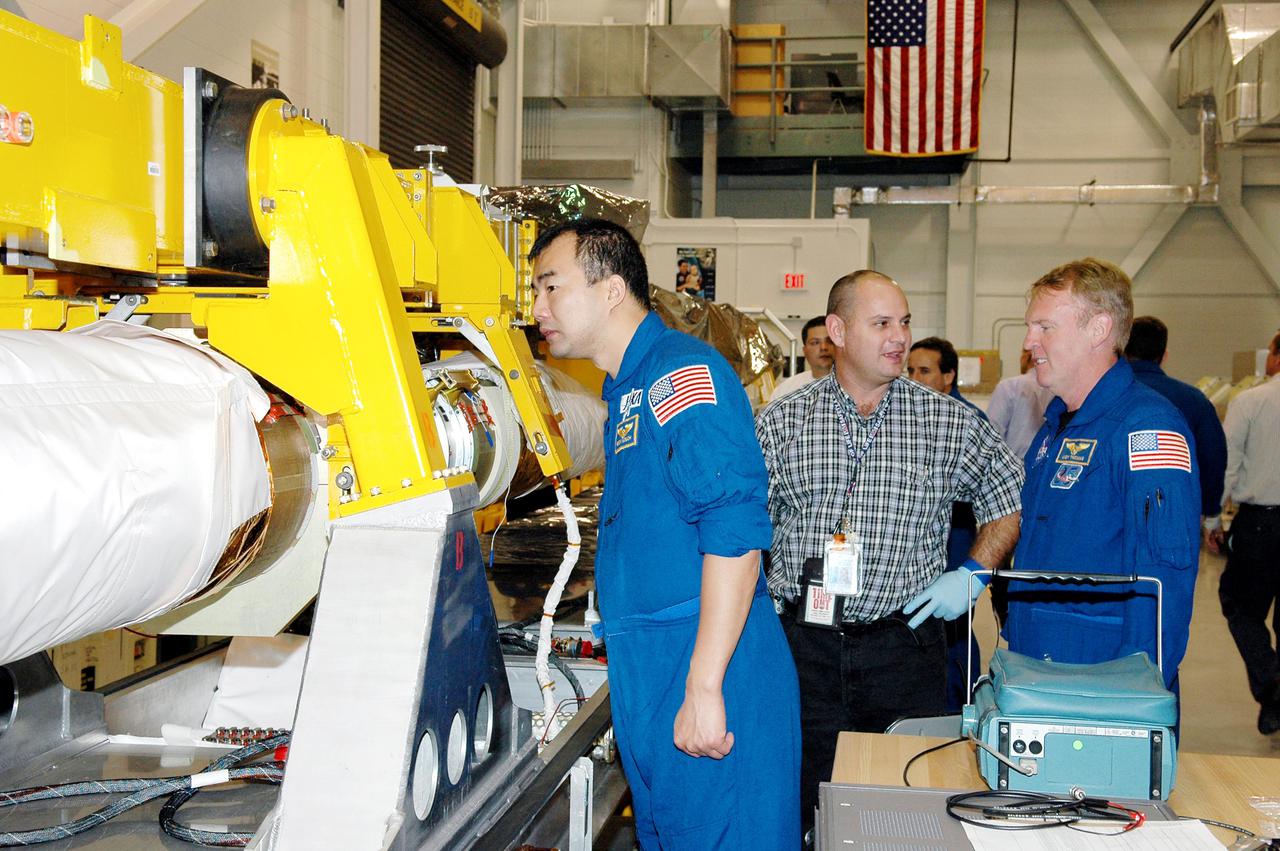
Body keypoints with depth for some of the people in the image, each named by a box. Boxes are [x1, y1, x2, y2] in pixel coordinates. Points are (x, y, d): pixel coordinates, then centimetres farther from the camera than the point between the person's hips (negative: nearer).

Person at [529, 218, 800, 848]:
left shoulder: (683, 371, -14)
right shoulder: (625, 391, 17)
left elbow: (734, 530, -23)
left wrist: (703, 689, -24)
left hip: (707, 676, -10)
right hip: (649, 675, 10)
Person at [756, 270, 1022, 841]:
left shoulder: (949, 423, 2)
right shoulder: (779, 423, 2)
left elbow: (1011, 498, 12)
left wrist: (972, 574, 1)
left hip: (906, 643, 0)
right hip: (805, 646, 0)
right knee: (804, 810, 7)